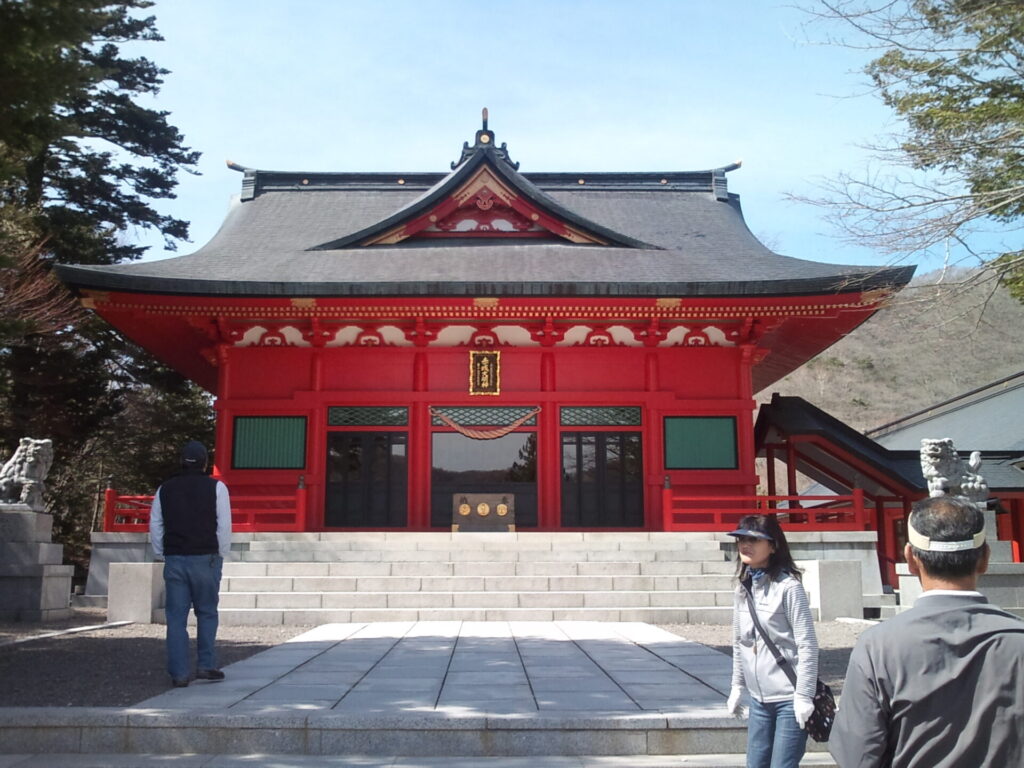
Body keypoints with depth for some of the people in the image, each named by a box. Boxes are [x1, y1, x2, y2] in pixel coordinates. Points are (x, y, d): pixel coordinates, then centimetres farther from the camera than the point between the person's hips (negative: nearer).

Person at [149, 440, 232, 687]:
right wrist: (222, 555, 6)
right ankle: (206, 665, 8)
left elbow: (154, 526, 12)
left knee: (176, 618, 4)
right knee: (207, 613, 9)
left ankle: (179, 673, 3)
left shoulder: (165, 489, 10)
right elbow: (224, 526, -4)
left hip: (174, 560, 3)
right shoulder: (215, 487, -2)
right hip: (205, 558, -3)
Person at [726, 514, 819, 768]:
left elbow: (807, 646, -14)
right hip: (759, 699, 7)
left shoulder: (788, 587, -13)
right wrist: (737, 686, 15)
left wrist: (804, 696, -15)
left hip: (789, 699, -7)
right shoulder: (743, 588, 7)